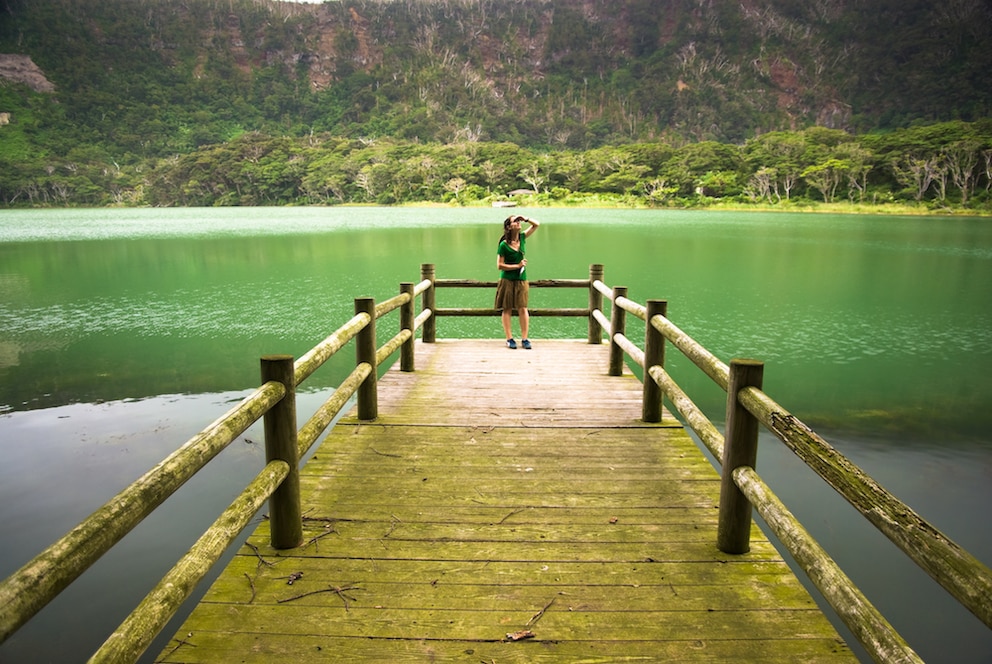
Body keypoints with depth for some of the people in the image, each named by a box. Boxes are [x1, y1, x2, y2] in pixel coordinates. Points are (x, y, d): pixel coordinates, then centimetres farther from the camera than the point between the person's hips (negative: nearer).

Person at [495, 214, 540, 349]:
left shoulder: (522, 237, 4)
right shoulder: (504, 244, -10)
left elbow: (536, 225, 11)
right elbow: (499, 266, -11)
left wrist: (525, 219, -5)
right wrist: (518, 265, -12)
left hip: (522, 280, 4)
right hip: (507, 280, -4)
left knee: (523, 309, 0)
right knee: (507, 309, 3)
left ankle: (524, 339, 2)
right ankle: (509, 339, 8)